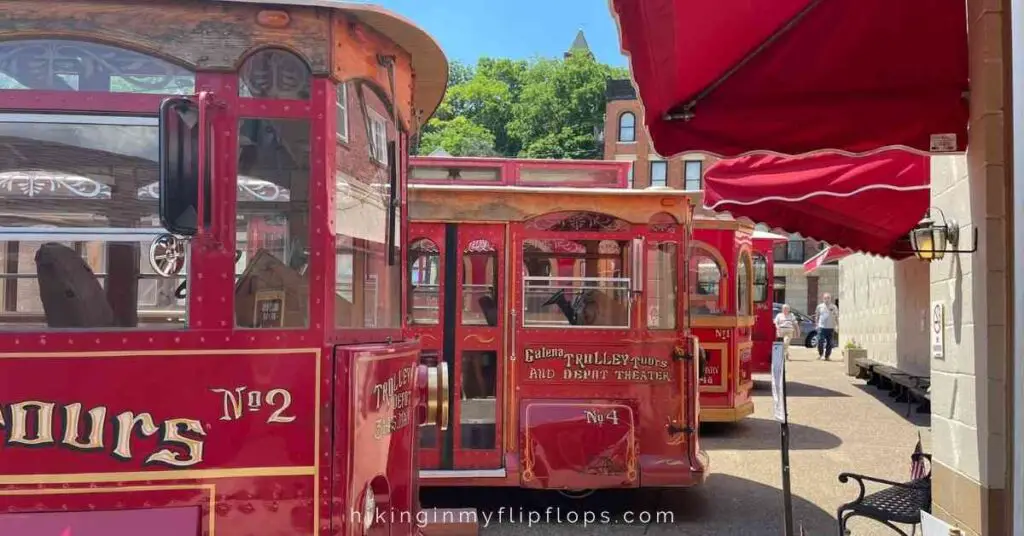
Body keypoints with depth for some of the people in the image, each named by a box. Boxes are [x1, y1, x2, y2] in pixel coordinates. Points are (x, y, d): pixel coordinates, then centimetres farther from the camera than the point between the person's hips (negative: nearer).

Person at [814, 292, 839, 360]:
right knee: (820, 342, -8)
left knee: (829, 343, 4)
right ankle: (821, 354, 11)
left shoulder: (834, 307, 5)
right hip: (821, 327, -1)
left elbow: (836, 317, 10)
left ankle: (827, 356, 14)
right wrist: (817, 324, 6)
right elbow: (817, 316, 13)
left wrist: (837, 326, 4)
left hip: (831, 328, 1)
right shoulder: (820, 306, 6)